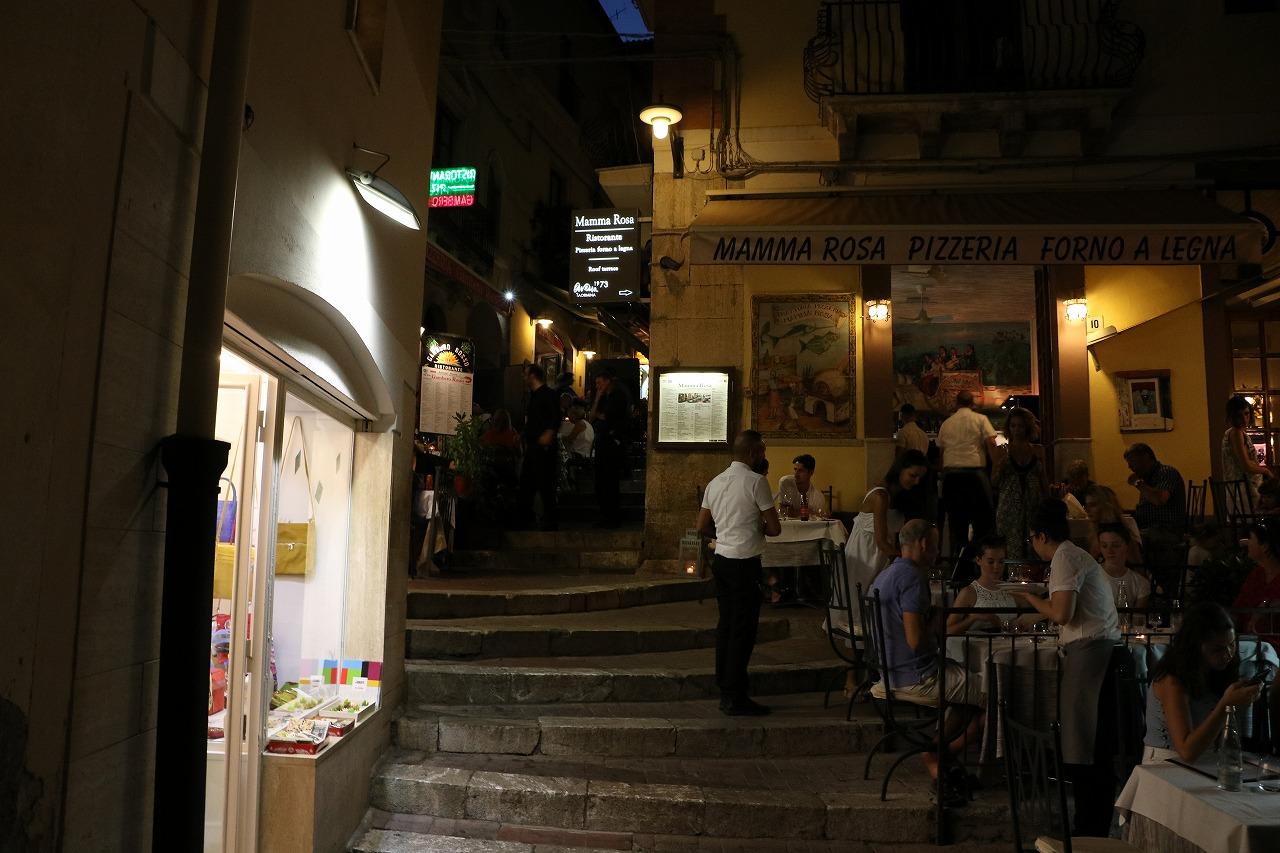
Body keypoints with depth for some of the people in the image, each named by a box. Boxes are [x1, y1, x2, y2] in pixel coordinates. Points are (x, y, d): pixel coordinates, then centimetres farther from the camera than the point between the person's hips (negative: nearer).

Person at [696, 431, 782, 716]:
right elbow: (774, 528, -11)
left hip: (721, 560, 8)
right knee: (743, 629, -2)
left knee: (726, 623, 14)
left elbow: (702, 527, 14)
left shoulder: (715, 482, 10)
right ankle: (735, 698, 3)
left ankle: (725, 685, 22)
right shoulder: (756, 481, -12)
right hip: (745, 564, -7)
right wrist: (758, 527, 9)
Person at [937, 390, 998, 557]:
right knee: (982, 517, 3)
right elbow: (991, 443, -6)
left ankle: (958, 554, 11)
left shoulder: (946, 423, 13)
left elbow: (940, 450, 13)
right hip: (975, 471, -3)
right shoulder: (980, 419, 3)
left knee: (956, 519, 9)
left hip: (950, 473, 4)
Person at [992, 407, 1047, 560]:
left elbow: (1043, 480, 13)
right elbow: (993, 484, 5)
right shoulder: (1002, 451, 4)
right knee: (1013, 550, -6)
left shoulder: (1038, 450, 9)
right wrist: (1000, 468, -13)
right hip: (1009, 506, -1)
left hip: (1033, 506, 2)